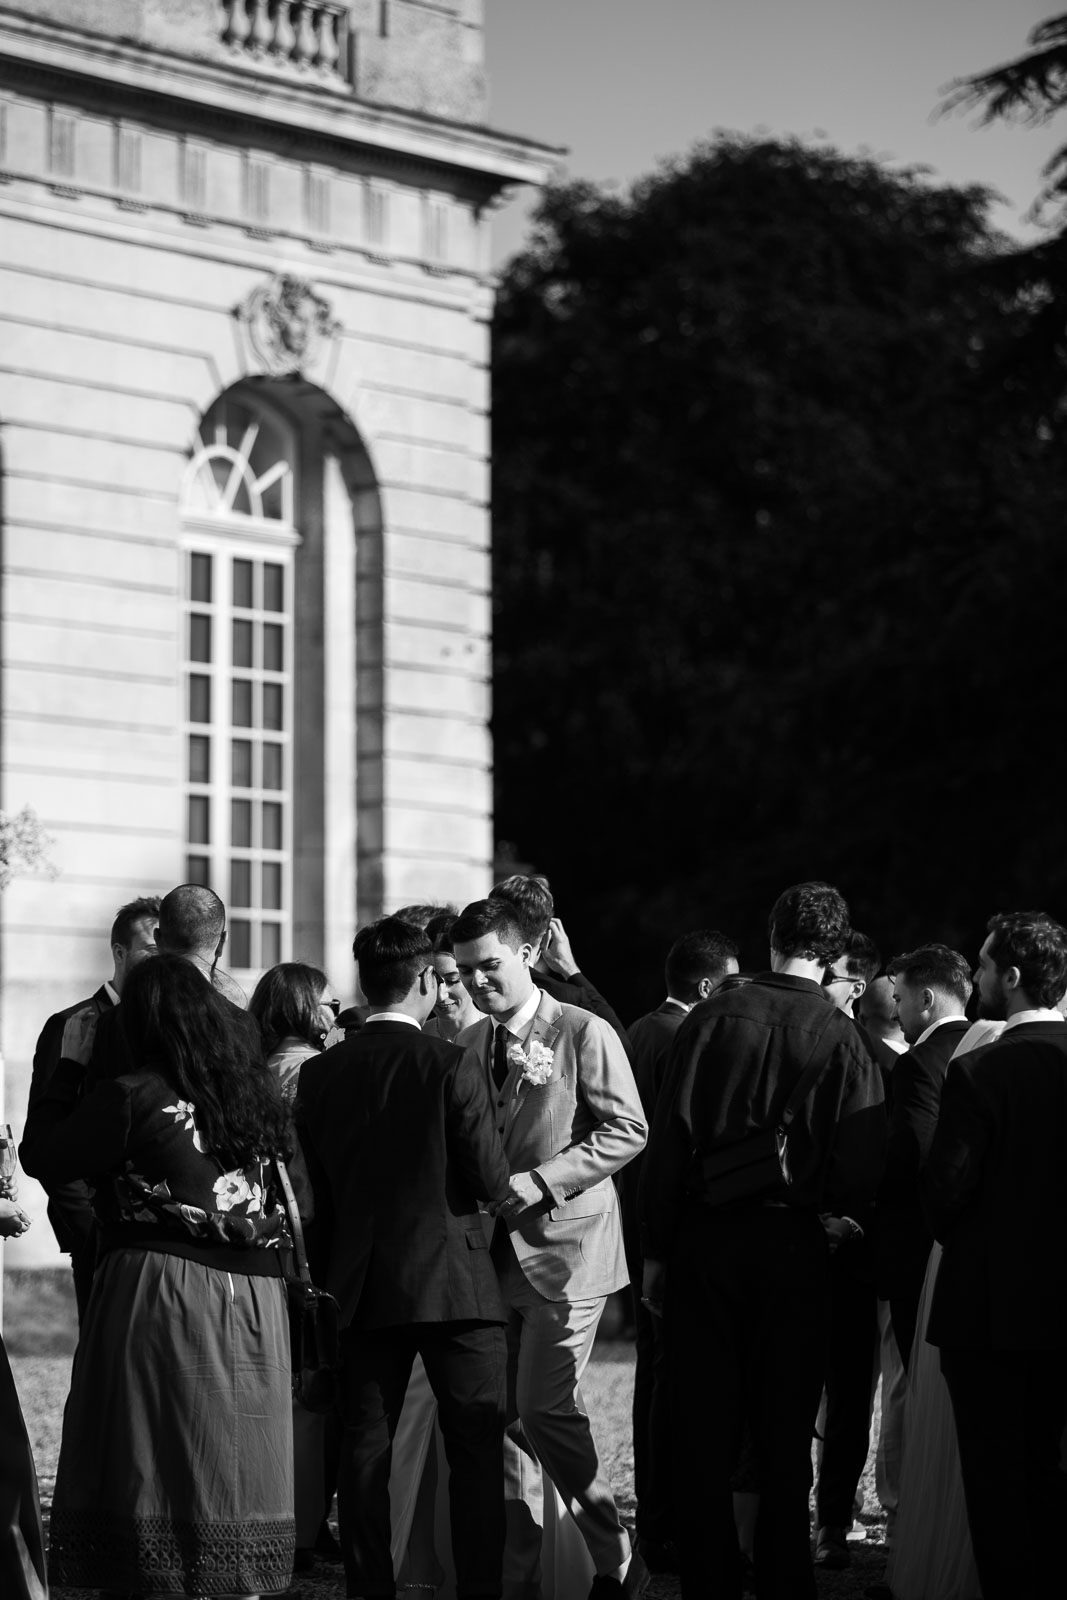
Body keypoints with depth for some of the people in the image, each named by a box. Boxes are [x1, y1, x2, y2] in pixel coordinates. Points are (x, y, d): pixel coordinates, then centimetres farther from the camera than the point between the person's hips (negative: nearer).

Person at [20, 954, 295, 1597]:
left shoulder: (131, 1097, -11)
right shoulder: (256, 1091, 7)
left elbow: (42, 1155, -2)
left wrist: (70, 1063, 5)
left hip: (159, 1293, -5)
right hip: (254, 1299, 6)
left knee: (158, 1475, -1)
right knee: (233, 1472, 9)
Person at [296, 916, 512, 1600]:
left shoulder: (319, 1074, 2)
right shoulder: (453, 1066, -10)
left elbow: (315, 1192, 7)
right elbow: (493, 1182, -10)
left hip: (363, 1287, 4)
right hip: (454, 1282, -4)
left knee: (365, 1454, 8)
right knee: (477, 1449, 2)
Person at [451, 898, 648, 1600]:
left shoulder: (584, 1033, -5)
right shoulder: (468, 1044, 12)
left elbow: (626, 1130, -10)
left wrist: (536, 1183, -16)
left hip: (565, 1242, -6)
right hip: (494, 1247, 6)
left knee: (545, 1408, -12)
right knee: (504, 1414, 5)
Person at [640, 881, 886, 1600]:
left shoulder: (712, 1017, -3)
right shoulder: (841, 1037, -6)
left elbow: (670, 1138, -4)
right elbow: (862, 1164, -11)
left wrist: (657, 1249, 1)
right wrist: (833, 1215, 10)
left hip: (705, 1237, 1)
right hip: (795, 1244, -1)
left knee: (704, 1431, 6)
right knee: (785, 1432, 9)